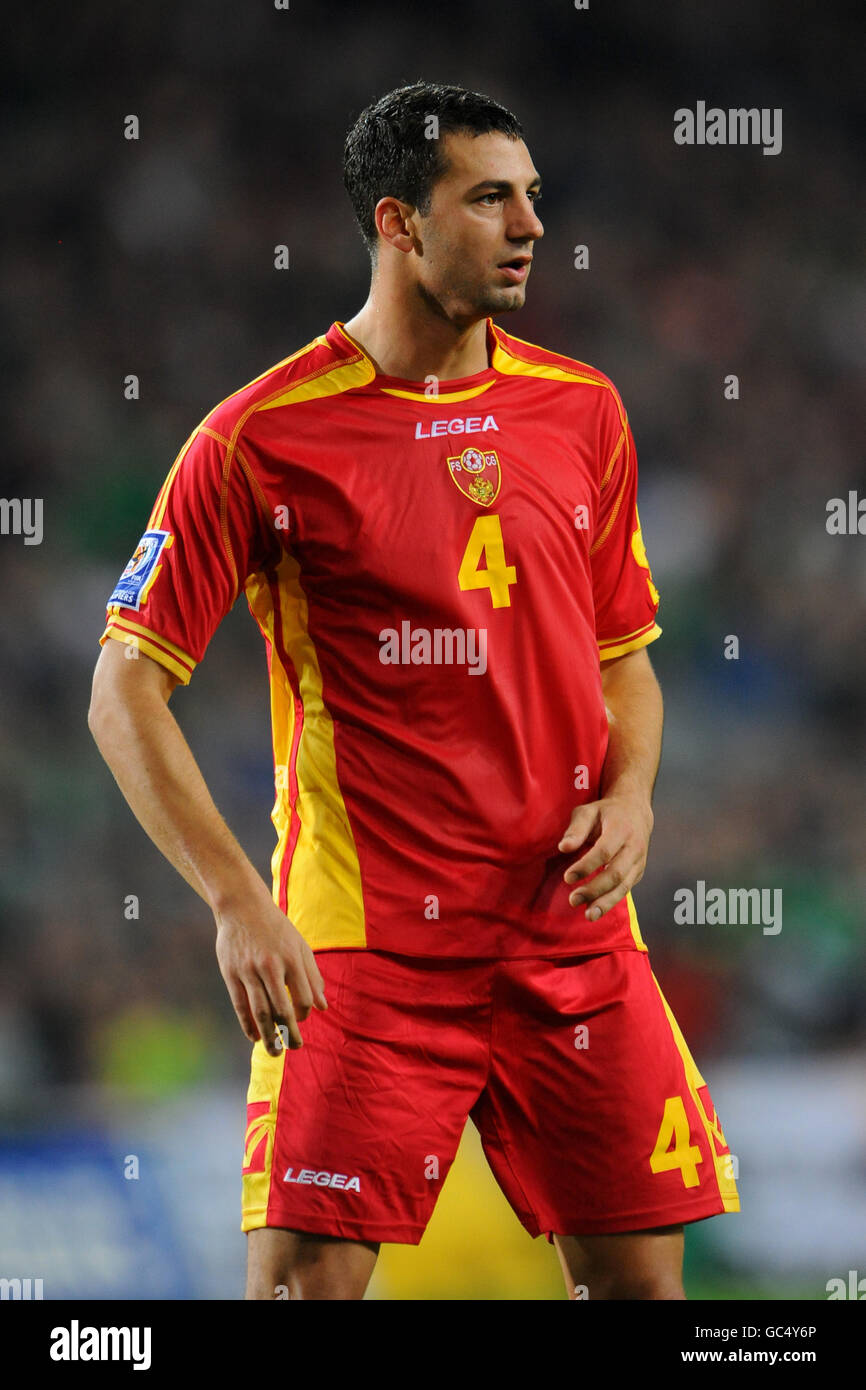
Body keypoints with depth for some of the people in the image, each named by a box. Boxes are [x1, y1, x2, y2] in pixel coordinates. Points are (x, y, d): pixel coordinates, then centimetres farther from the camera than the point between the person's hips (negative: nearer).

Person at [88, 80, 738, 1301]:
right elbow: (125, 692, -6)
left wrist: (629, 795, -1)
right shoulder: (262, 439, -6)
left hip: (571, 926, 4)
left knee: (639, 1277, 3)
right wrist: (237, 901, -15)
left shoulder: (581, 411, 9)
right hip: (362, 946, -4)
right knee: (306, 1279, -11)